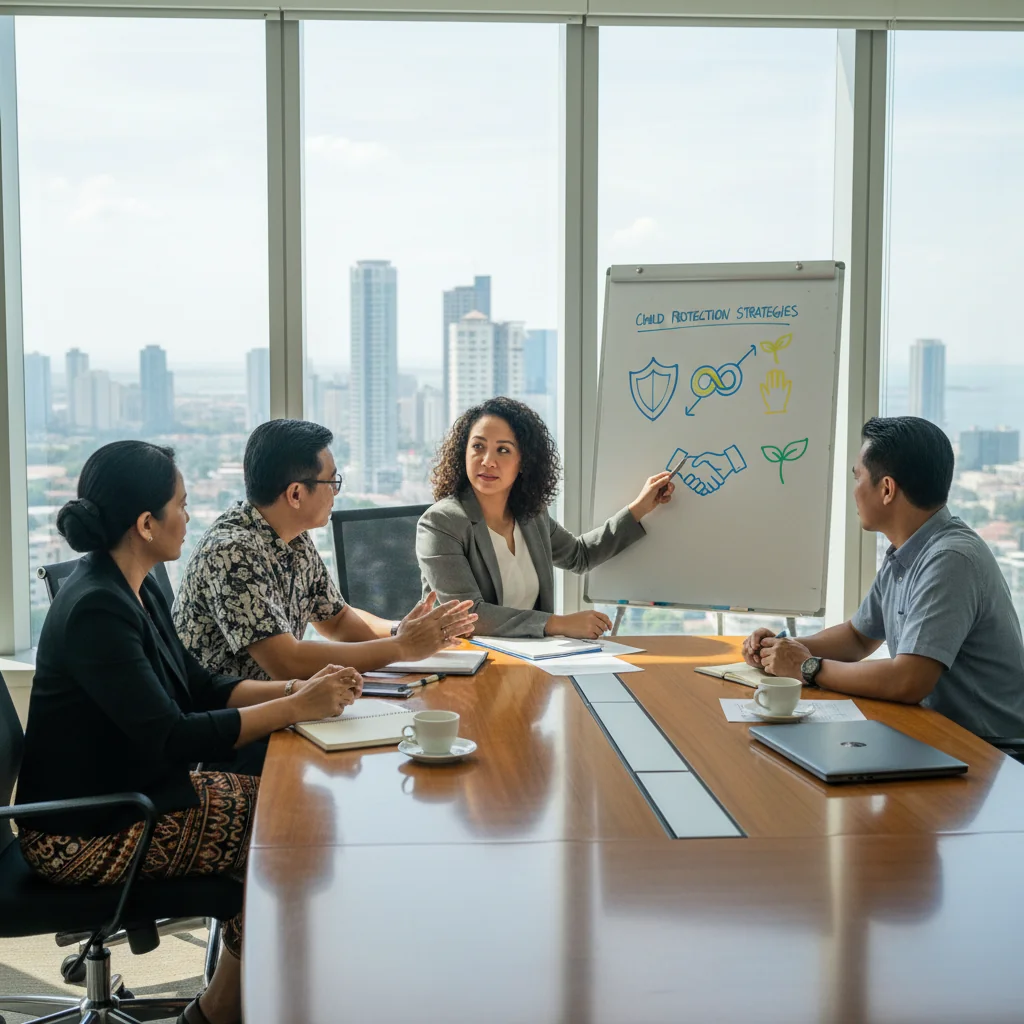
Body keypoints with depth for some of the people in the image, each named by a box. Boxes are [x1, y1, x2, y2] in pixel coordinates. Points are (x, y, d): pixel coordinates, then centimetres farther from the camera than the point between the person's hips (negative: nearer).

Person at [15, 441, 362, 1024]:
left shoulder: (138, 592, 6)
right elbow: (171, 736, -28)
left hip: (134, 791, 9)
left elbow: (198, 687, 10)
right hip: (86, 835, -9)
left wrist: (297, 688, -4)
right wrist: (296, 708, -23)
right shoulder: (97, 610, -25)